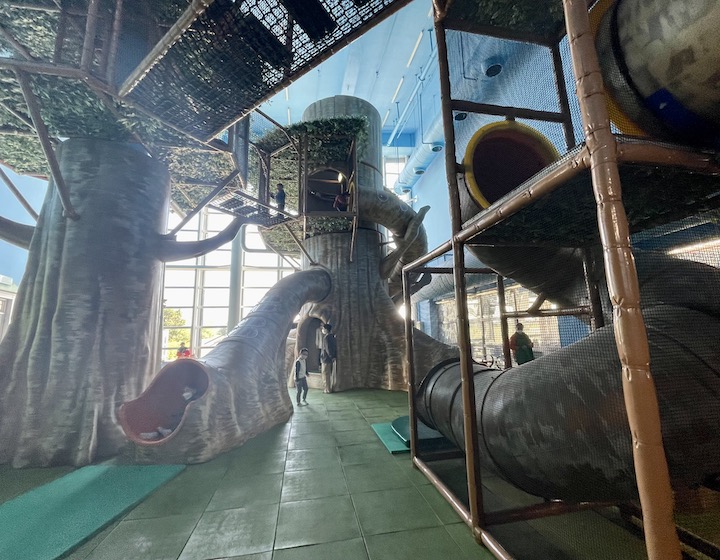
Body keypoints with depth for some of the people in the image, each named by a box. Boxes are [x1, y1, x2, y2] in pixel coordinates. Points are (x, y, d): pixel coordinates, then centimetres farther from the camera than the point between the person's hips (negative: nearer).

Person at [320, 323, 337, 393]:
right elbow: (335, 347, 10)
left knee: (326, 374, 1)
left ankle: (327, 389, 6)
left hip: (326, 358, -8)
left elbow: (328, 348, -19)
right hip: (332, 358, 8)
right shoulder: (332, 337, 8)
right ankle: (331, 388, 20)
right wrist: (334, 356, 9)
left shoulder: (326, 337, -16)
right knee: (331, 374, 14)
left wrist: (331, 357, -10)